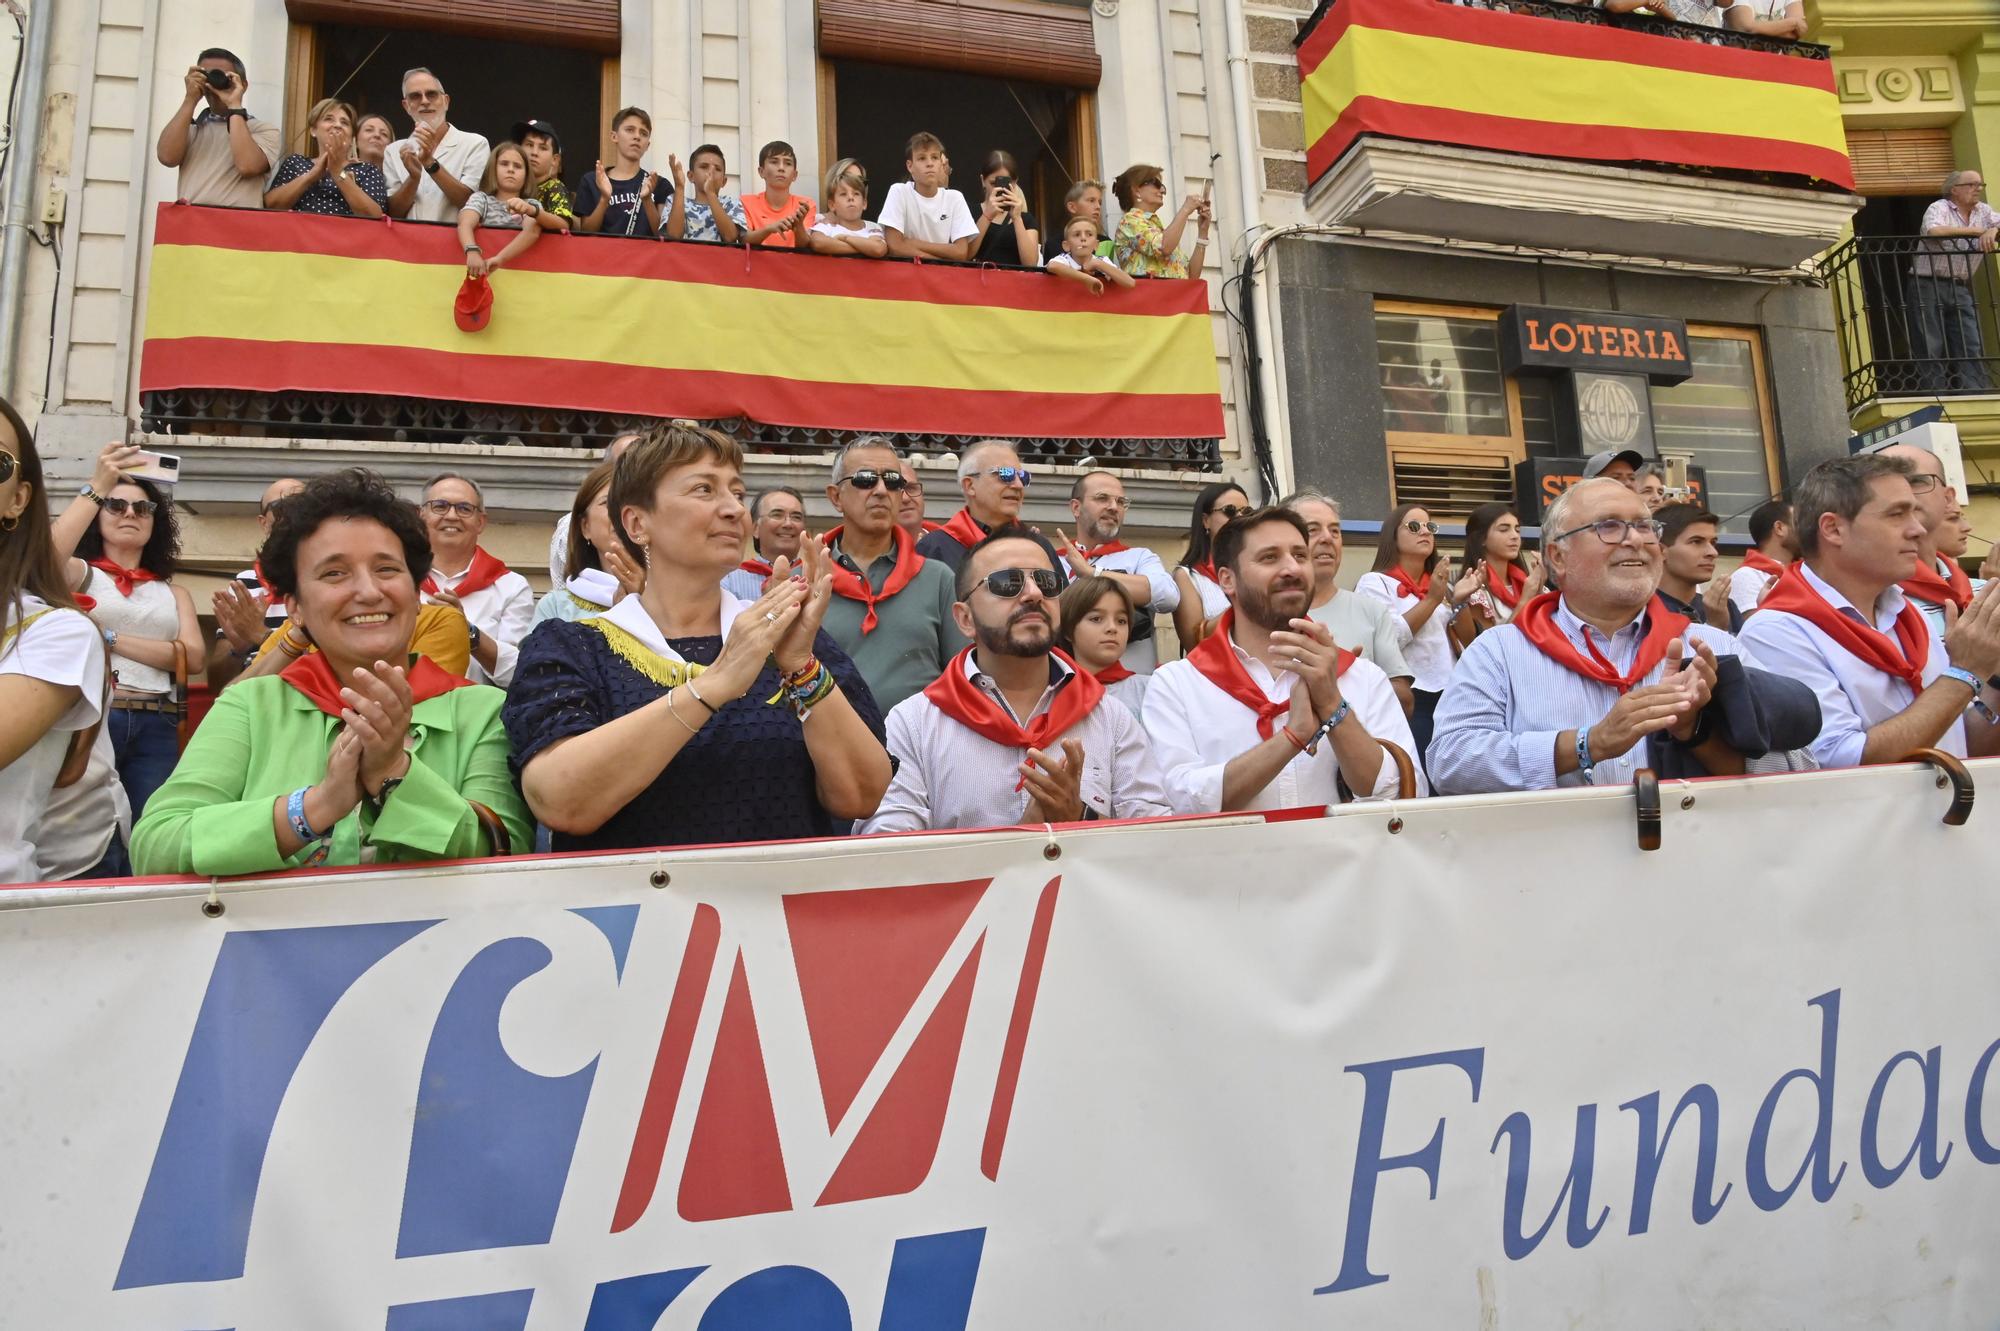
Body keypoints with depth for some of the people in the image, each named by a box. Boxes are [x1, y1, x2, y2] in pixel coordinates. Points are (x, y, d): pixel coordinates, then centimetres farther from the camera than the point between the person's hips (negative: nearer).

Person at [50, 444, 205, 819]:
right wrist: (97, 487, -16)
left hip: (155, 731, 2)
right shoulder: (81, 573, 12)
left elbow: (193, 658, 2)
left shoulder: (173, 592, 19)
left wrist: (111, 639, -7)